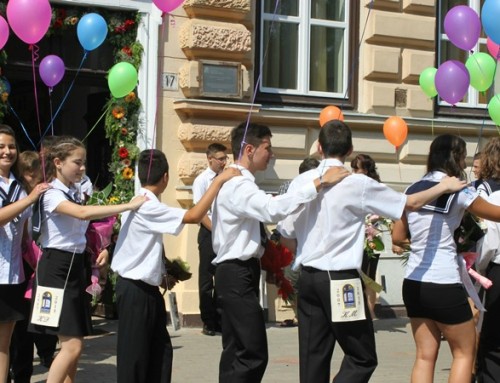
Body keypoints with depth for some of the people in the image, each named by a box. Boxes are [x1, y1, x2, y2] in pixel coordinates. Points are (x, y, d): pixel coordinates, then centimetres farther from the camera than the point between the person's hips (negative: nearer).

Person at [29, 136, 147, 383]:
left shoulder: (74, 194, 13)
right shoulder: (52, 195, -15)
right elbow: (84, 213, -33)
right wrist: (128, 206, -36)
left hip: (74, 267, 9)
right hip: (56, 269, -9)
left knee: (74, 344, 7)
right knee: (72, 345, -13)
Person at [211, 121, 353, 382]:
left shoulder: (237, 182, 15)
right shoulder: (237, 185, -19)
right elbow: (273, 209, -36)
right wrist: (320, 182, -35)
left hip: (236, 272, 11)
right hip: (238, 274, -11)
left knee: (236, 351, 14)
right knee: (253, 354, -12)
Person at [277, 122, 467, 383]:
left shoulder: (301, 182, 1)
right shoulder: (357, 184, -11)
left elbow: (287, 235, 6)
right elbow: (410, 204, -2)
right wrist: (444, 186, 13)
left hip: (308, 277, 5)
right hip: (341, 281, -5)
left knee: (313, 358, 10)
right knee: (362, 357, 5)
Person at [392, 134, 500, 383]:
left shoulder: (412, 190, 8)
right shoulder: (459, 192, -8)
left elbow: (397, 238, 14)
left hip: (413, 283, 6)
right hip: (444, 284, -6)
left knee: (425, 355, 9)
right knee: (464, 352, 10)